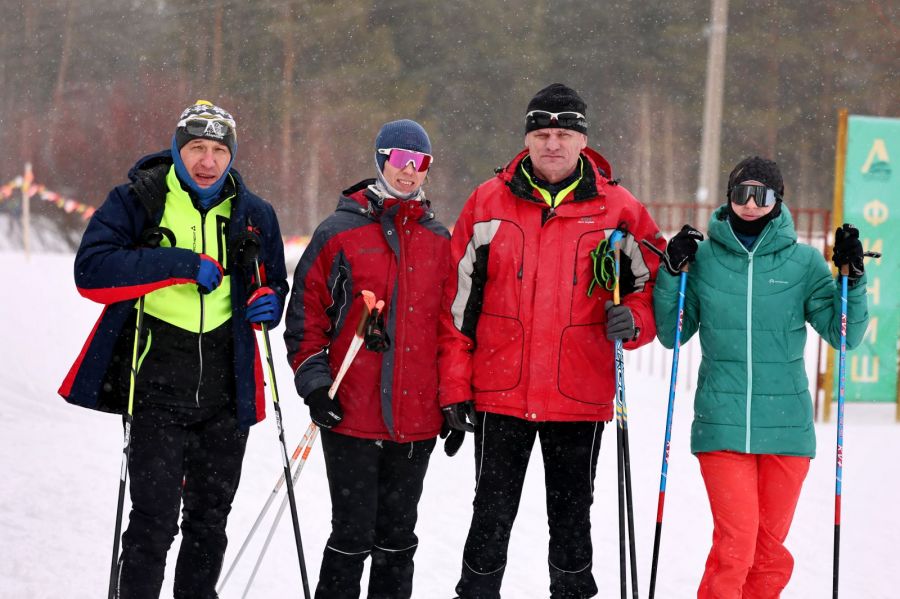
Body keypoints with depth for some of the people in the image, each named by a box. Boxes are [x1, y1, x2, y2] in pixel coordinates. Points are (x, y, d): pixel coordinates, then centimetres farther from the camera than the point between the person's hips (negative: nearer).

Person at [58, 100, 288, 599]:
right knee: (154, 521, -9)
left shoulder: (252, 213, 9)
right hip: (158, 392, -4)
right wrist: (183, 264, -23)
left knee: (210, 520, 15)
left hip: (227, 394, 4)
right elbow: (92, 270, -18)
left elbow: (274, 281, 24)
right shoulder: (137, 201, -4)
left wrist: (270, 302, -2)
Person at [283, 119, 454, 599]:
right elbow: (305, 312, -1)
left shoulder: (439, 240, 11)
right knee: (353, 533, -3)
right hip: (352, 414, -4)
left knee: (398, 537, 12)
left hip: (417, 417, 4)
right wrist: (313, 380, -9)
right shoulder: (340, 232, -1)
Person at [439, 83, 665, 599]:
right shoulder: (489, 203, 1)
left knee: (572, 518, 12)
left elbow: (653, 283, 10)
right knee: (492, 517, 8)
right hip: (500, 393, 0)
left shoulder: (617, 208, 1)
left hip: (580, 397, 0)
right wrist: (455, 385, 1)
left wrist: (634, 321, -12)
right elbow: (458, 298, 4)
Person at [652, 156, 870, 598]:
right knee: (734, 541, -10)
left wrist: (853, 277, -10)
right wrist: (671, 272, -5)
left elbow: (843, 334, 3)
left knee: (771, 548, 10)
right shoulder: (703, 257, 2)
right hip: (722, 424, -1)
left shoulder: (803, 262, 2)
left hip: (786, 424, 1)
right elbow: (671, 334, 7)